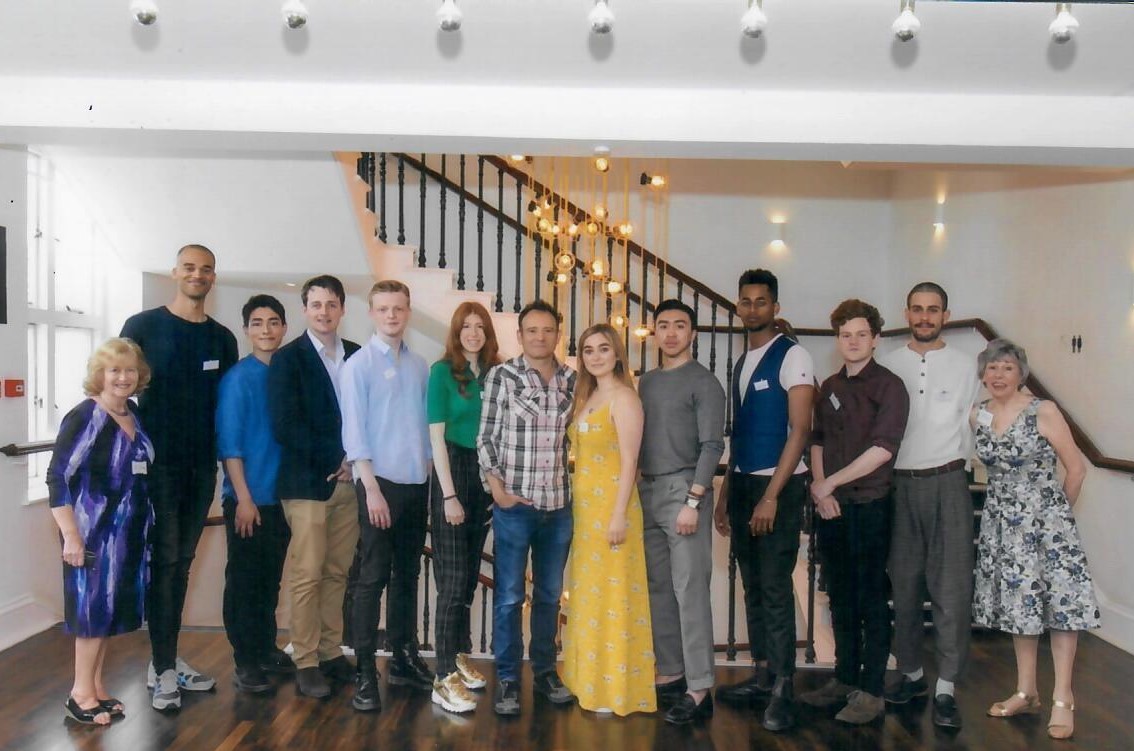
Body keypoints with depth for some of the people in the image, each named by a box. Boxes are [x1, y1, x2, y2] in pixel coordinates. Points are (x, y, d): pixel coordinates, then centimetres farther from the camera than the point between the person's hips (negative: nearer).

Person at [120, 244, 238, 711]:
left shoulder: (222, 338, 10)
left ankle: (168, 659, 21)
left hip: (202, 466, 4)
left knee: (182, 561, 11)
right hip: (158, 462, -4)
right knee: (164, 560, -4)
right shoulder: (142, 327, -2)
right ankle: (163, 670, 4)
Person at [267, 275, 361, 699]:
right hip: (306, 482, -4)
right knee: (306, 575, -2)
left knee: (337, 572, 9)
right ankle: (305, 662, 8)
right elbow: (284, 426, -9)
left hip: (347, 480, 4)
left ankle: (331, 652, 20)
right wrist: (333, 460, -11)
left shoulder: (356, 356, 11)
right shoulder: (287, 359, -1)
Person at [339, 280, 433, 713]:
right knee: (372, 579, -1)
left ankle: (405, 659, 26)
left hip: (416, 484, 5)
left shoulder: (420, 366, 8)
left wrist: (428, 476, 7)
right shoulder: (358, 365, -5)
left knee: (407, 575, 14)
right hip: (380, 483, -5)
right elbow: (353, 431, -9)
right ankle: (365, 674, 6)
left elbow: (425, 425, 11)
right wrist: (372, 489, -14)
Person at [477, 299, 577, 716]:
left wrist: (576, 485, 5)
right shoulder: (501, 376, -5)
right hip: (515, 505, -3)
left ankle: (545, 672, 29)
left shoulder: (572, 380, 5)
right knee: (509, 597, 4)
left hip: (559, 505, 4)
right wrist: (498, 489, -9)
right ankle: (507, 680, 17)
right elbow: (485, 437, -3)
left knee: (549, 595, 14)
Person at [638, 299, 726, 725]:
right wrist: (637, 493, 10)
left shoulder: (704, 382, -3)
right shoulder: (646, 382, 16)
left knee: (690, 591, -6)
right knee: (658, 588, 10)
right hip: (648, 491, 7)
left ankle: (699, 690, -2)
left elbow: (711, 446, -10)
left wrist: (693, 501, -17)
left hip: (684, 489, -6)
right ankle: (669, 674, 20)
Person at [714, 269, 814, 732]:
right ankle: (762, 675, 23)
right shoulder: (742, 363, 14)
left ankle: (783, 690, 3)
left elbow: (800, 430, -14)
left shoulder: (792, 357, -8)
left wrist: (772, 495, -18)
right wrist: (727, 493, 15)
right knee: (752, 584, 12)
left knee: (775, 587, -6)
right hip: (742, 484, 7)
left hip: (779, 486, -7)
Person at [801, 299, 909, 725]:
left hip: (869, 506, -6)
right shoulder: (830, 387, 12)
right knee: (841, 599, 14)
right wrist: (820, 490, -2)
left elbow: (882, 449, -16)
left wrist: (830, 483, -12)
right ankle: (845, 680, 26)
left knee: (871, 603, 1)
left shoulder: (889, 386, -7)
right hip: (831, 508, 6)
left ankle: (871, 693, 10)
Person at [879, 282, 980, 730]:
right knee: (904, 587, 9)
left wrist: (951, 464, -1)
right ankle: (911, 673, 23)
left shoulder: (964, 366, 5)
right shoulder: (887, 366, 6)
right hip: (899, 486, 1)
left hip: (947, 483, -1)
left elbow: (972, 425, 6)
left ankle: (946, 689, 6)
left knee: (951, 589, -3)